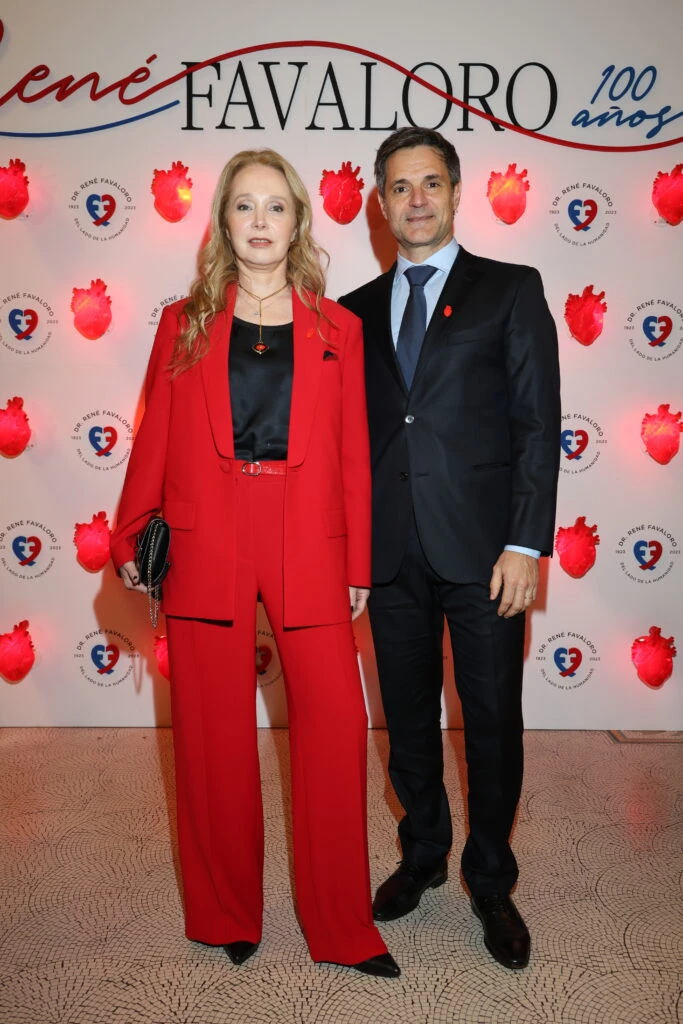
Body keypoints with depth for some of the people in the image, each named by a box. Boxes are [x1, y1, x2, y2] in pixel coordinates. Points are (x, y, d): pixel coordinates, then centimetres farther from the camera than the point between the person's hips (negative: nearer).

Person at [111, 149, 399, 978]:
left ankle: (342, 929, 18)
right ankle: (226, 917, 28)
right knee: (214, 738, 7)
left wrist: (359, 565, 4)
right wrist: (130, 541, 4)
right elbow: (154, 442, 8)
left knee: (336, 727, -2)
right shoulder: (184, 323, 10)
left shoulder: (337, 328, 10)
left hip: (307, 547, 0)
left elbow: (352, 454, 6)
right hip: (205, 545, 0)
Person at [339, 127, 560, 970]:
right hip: (393, 552, 3)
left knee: (492, 721, 7)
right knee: (407, 719, 15)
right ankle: (422, 854, 36)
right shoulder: (358, 310, 13)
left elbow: (538, 423, -3)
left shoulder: (511, 291, 3)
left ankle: (490, 882, 27)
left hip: (480, 550, -3)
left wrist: (525, 544, -11)